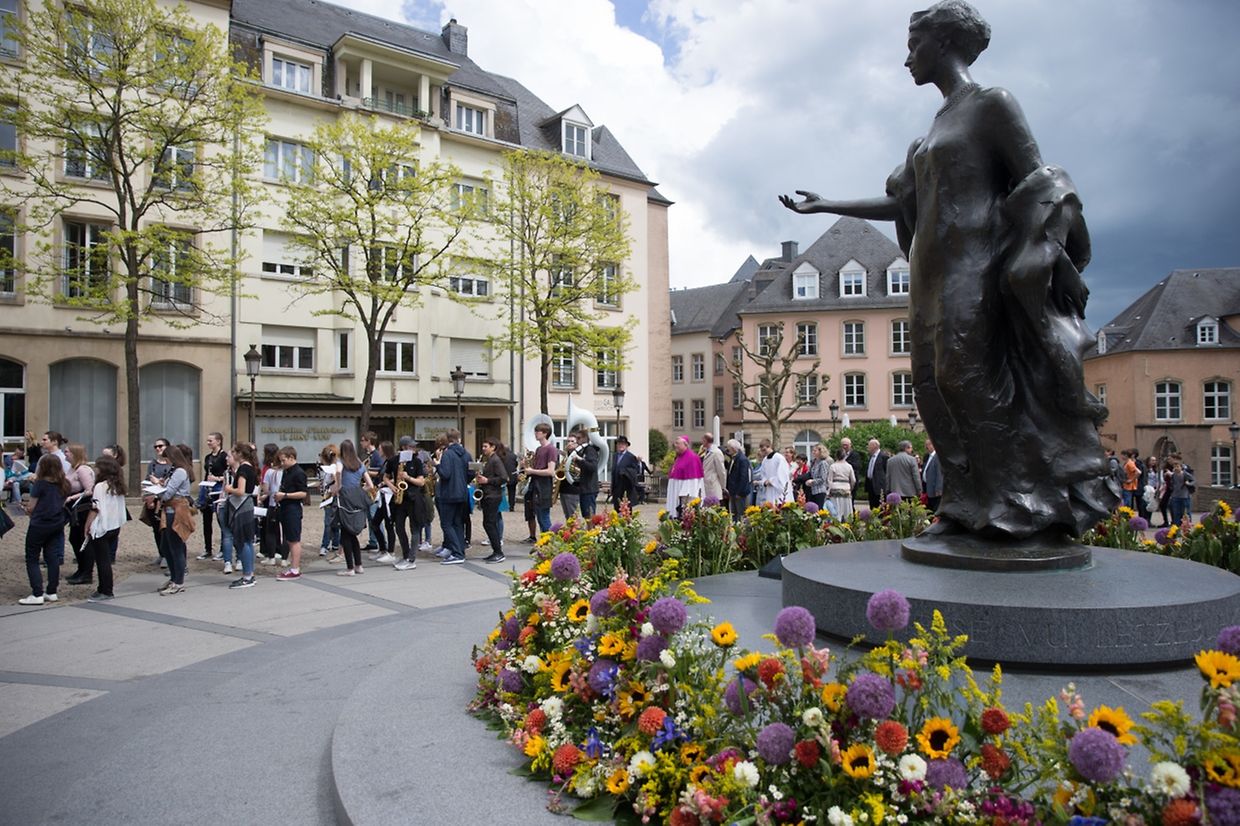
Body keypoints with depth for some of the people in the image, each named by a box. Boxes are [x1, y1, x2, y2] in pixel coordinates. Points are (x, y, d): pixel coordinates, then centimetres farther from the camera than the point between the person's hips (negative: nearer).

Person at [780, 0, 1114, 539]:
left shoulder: (992, 105, 0)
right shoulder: (933, 132, 22)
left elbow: (1038, 185, -7)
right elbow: (898, 204, 24)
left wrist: (1047, 262, -18)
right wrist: (822, 205, 24)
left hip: (973, 272, -8)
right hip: (932, 276, 8)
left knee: (975, 382, -11)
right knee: (938, 388, 2)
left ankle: (1020, 507, -3)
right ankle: (968, 507, 7)